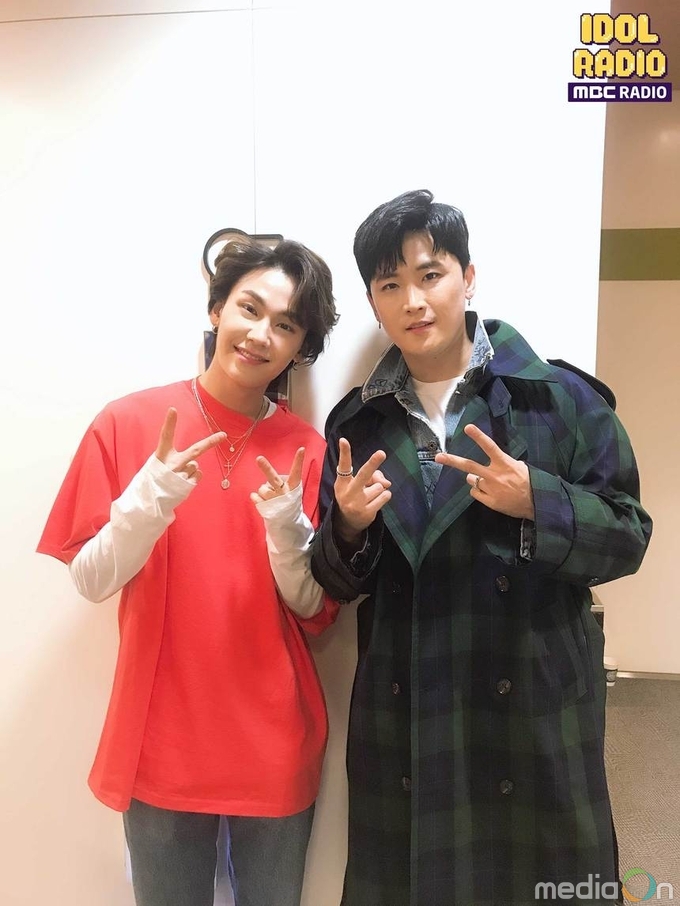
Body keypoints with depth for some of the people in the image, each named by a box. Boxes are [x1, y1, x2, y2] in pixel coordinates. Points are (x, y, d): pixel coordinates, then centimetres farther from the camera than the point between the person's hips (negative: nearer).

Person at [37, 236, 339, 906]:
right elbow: (92, 581, -7)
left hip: (276, 748, 1)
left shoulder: (307, 450, -5)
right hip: (162, 744, -1)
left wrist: (286, 525, -22)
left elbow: (313, 610, -4)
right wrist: (152, 497, -23)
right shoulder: (128, 422, -8)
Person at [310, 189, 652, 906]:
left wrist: (535, 502, -20)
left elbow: (626, 538, -3)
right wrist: (349, 526, -14)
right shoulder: (358, 421, 4)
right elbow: (337, 583, 7)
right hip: (404, 718, 3)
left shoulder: (559, 397, -5)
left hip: (534, 710, -2)